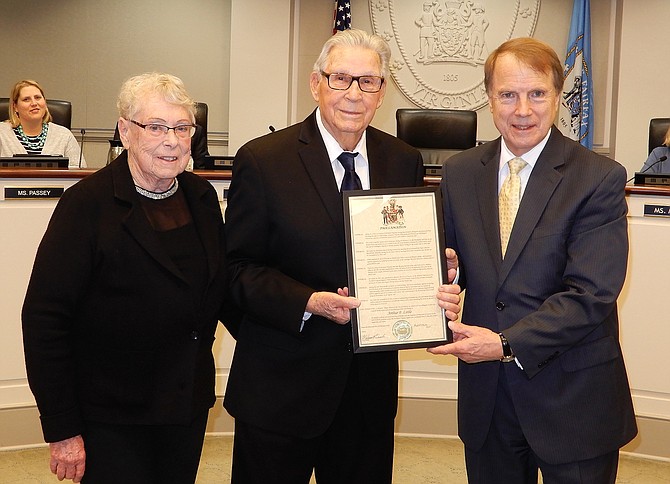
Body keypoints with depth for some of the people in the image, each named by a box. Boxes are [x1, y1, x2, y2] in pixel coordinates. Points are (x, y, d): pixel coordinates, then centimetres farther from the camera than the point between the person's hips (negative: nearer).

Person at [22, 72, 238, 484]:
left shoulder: (202, 197, 4)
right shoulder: (88, 203, -14)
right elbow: (44, 319, -16)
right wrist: (62, 430, -16)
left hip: (190, 406, 6)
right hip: (110, 420, -5)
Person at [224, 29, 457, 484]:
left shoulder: (405, 163, 4)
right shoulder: (262, 160, -8)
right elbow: (239, 267, -8)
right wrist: (308, 302, -22)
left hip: (372, 381, 4)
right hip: (280, 385, -3)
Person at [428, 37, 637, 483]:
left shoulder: (600, 179, -11)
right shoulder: (460, 173, 3)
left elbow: (590, 294, -18)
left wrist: (509, 343, -24)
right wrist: (445, 267, -12)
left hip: (573, 396, -3)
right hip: (486, 394, 4)